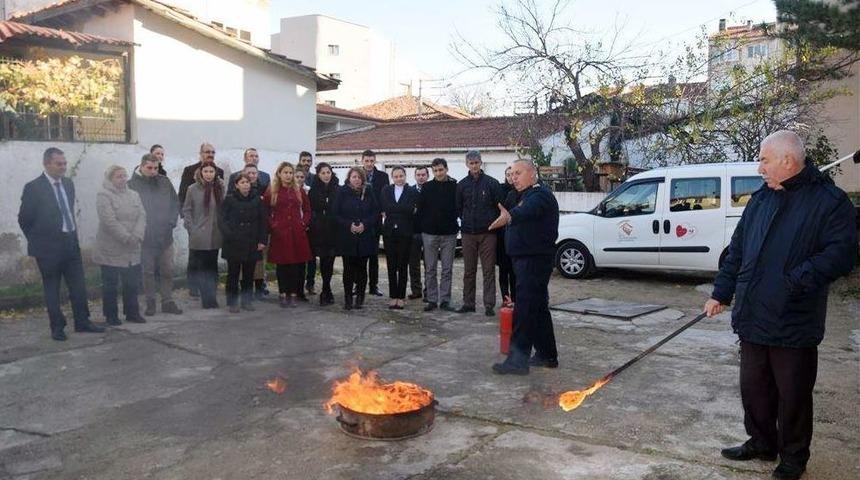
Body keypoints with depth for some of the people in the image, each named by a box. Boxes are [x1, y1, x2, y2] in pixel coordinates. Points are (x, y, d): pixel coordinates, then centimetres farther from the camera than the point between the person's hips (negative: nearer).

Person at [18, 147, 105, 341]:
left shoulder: (68, 184, 8)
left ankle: (82, 322, 19)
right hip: (49, 247, -5)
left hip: (71, 243, 6)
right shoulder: (33, 187, -10)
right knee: (51, 289, 6)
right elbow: (24, 219, -4)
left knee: (79, 286, 8)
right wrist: (37, 241, 2)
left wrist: (73, 236, 15)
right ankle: (57, 328, 15)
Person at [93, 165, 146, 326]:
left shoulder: (134, 195, 12)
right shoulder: (104, 196, -8)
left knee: (133, 283, 11)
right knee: (110, 284, 5)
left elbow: (142, 216, 1)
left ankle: (132, 313, 23)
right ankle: (111, 315, 16)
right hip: (111, 250, -6)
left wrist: (137, 235, -14)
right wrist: (126, 237, -21)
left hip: (132, 250, 6)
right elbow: (109, 221, -18)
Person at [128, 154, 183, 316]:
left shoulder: (164, 182, 5)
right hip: (145, 237, -3)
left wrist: (172, 221, 1)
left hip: (165, 235, 3)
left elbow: (176, 203, 11)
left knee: (167, 270, 7)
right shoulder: (132, 184, -7)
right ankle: (150, 303, 17)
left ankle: (168, 302, 17)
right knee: (148, 271, 6)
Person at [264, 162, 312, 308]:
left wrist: (304, 223, 3)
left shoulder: (299, 192, 10)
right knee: (281, 264, 2)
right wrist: (272, 226, -5)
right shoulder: (271, 192, 3)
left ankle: (293, 295, 9)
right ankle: (283, 295, 10)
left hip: (297, 233, 2)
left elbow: (307, 210, 16)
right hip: (280, 233, -2)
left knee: (296, 264, 1)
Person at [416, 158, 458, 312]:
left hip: (449, 234, -1)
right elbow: (420, 209, 5)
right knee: (430, 269, 4)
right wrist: (423, 226, 0)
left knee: (447, 269, 4)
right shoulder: (427, 187, 4)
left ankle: (444, 300, 11)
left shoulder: (455, 187, 1)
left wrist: (455, 226, -2)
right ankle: (432, 300, 12)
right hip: (430, 233, 1)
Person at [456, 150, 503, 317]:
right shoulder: (462, 185, 8)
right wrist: (466, 221, 6)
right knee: (469, 271, 8)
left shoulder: (492, 183, 0)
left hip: (487, 233, -3)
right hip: (468, 233, 3)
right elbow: (458, 208, 14)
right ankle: (468, 303, 16)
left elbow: (499, 207, 2)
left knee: (488, 270, -2)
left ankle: (489, 304, 1)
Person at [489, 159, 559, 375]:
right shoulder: (529, 196, 19)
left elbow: (527, 211, -38)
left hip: (535, 259, -11)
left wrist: (509, 217, -55)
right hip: (527, 258, 11)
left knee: (525, 308, -13)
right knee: (538, 308, 15)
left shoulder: (540, 195, -16)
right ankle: (547, 355, 24)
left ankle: (518, 359, -12)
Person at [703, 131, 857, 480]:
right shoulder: (761, 199, 11)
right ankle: (761, 442, 35)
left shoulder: (830, 201, -8)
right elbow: (737, 250, 14)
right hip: (752, 318, 6)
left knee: (793, 395, 8)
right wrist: (721, 293, 12)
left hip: (794, 324, -6)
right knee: (753, 386, 17)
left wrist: (799, 279, -28)